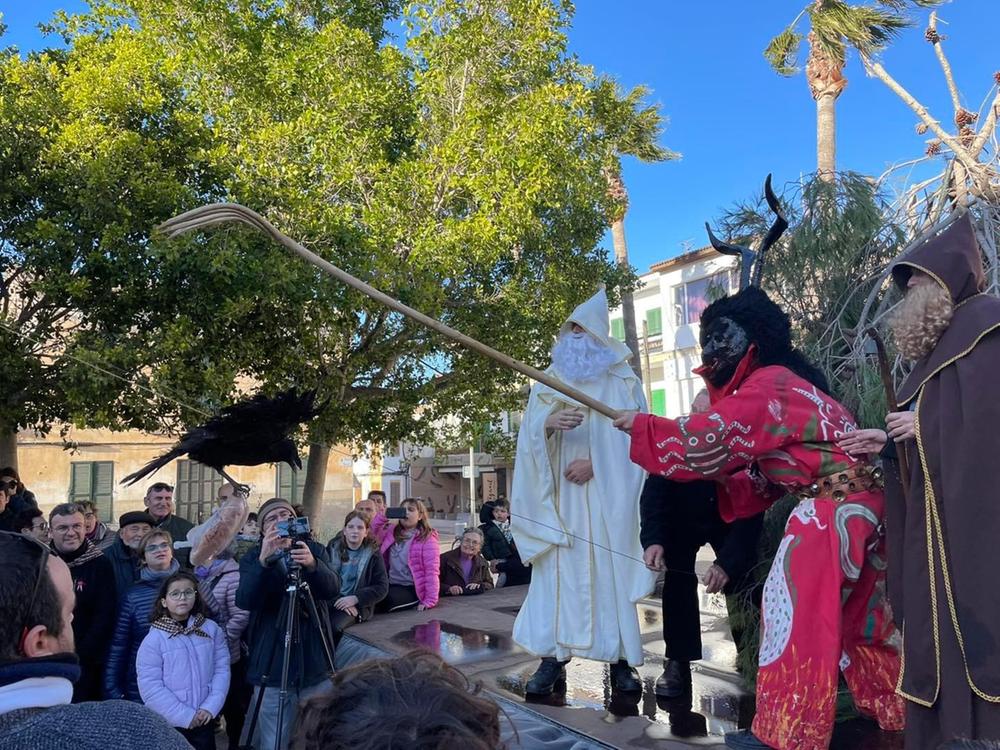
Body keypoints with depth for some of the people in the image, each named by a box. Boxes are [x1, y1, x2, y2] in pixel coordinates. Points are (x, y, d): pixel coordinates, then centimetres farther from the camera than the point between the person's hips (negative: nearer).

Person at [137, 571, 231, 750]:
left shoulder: (212, 629, -2)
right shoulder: (154, 639, -11)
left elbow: (221, 669, -1)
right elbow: (150, 687, -13)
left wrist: (210, 707, -12)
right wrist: (186, 716, -15)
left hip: (204, 721, 2)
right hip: (169, 724, -2)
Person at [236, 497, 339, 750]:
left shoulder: (315, 550, 5)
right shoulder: (252, 558, 2)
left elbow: (333, 589, -10)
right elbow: (244, 601, -15)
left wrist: (312, 564, -29)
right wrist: (263, 561, -30)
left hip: (316, 663, 1)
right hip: (272, 667, -1)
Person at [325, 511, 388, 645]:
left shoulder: (373, 554, 6)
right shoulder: (332, 548, 12)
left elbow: (382, 587, 1)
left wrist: (355, 599, -11)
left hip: (357, 604, -2)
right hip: (331, 600, 2)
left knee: (334, 625, -30)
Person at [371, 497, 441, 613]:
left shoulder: (428, 539, -6)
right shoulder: (392, 531, 12)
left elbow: (431, 571, -12)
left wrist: (429, 601, -19)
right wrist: (382, 515, -9)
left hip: (412, 589, -6)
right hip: (391, 586, 6)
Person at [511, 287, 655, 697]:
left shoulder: (624, 382, 7)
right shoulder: (547, 382, 13)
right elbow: (528, 434, 1)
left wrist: (596, 463, -14)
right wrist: (548, 423, -21)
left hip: (607, 496, -2)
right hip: (558, 494, 2)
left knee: (610, 571, -1)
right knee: (556, 571, -1)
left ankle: (621, 660, 8)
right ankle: (552, 658, 4)